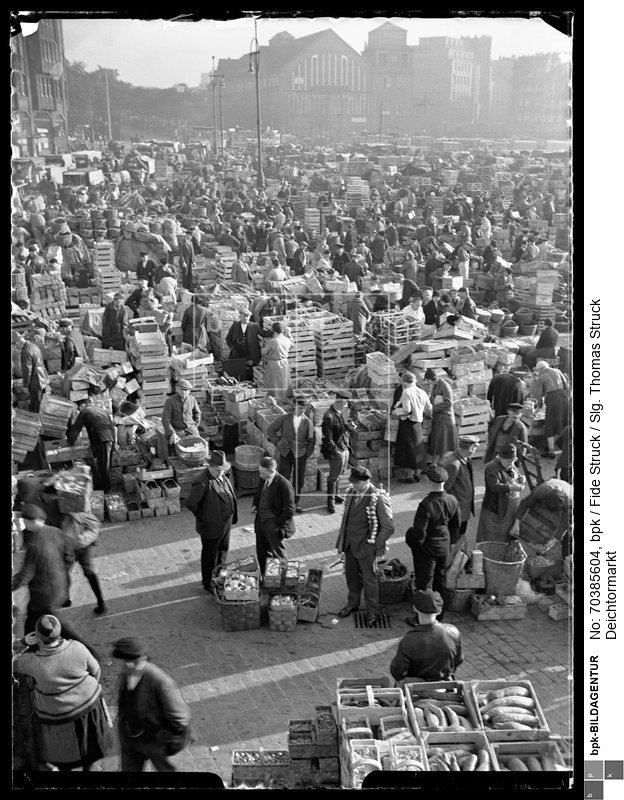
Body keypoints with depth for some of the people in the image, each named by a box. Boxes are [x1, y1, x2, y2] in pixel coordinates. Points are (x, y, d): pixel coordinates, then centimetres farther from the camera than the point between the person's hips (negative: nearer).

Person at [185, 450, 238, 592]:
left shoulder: (223, 476, -2)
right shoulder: (202, 483, -29)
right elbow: (190, 504, -30)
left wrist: (233, 515, 11)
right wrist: (202, 516, -15)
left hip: (226, 523, 8)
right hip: (211, 527, -8)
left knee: (223, 551, 24)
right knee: (210, 556, 12)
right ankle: (208, 584, 32)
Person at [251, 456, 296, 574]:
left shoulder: (284, 485, -23)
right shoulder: (263, 479, -1)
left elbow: (289, 510, -19)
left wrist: (276, 523, -16)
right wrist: (254, 505, 1)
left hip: (274, 526, -7)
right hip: (260, 522, 7)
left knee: (278, 556, 9)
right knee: (261, 554, 18)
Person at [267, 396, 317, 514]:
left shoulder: (307, 422, 0)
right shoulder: (284, 418, -2)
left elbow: (311, 440, 7)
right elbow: (270, 429, 5)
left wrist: (307, 453, 0)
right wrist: (277, 442, -2)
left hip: (300, 454, 1)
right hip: (285, 453, -1)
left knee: (299, 481, 8)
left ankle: (295, 502, 24)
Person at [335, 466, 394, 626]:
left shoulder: (378, 498, -21)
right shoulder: (352, 493, 2)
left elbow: (388, 527, -16)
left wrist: (377, 547, -13)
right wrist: (341, 541, 11)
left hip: (366, 546, -6)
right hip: (350, 544, 6)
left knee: (369, 579, 8)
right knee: (351, 575, 19)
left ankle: (372, 612, 27)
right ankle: (352, 604, 41)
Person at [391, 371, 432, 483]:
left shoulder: (406, 393, -16)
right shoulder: (422, 392, 5)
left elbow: (406, 410, -22)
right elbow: (429, 409, 10)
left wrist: (395, 411, -7)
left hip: (408, 423, -7)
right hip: (418, 423, 7)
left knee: (408, 449, 1)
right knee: (418, 448, 16)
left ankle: (410, 475, 5)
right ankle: (417, 473, 24)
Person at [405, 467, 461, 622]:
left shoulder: (425, 505, -30)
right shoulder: (452, 501, -9)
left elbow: (419, 533, -26)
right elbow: (457, 524, 6)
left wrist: (415, 542, -4)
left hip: (427, 547, -6)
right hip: (445, 546, 6)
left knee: (424, 582, 8)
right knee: (441, 579, 21)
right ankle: (439, 613, 37)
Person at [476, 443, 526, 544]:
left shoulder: (511, 466, 9)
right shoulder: (492, 468, -18)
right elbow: (495, 487, -29)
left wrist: (521, 478, -1)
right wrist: (513, 487, -34)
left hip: (511, 510, 8)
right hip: (496, 511, -8)